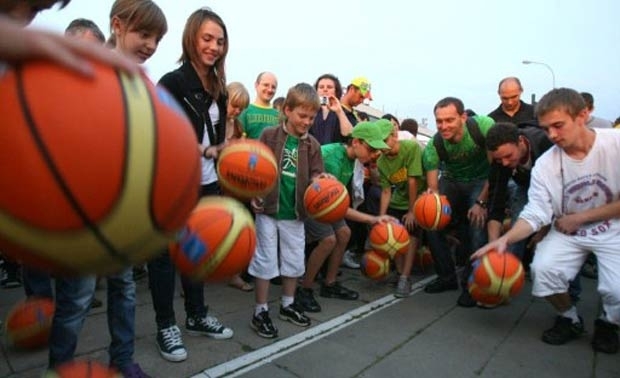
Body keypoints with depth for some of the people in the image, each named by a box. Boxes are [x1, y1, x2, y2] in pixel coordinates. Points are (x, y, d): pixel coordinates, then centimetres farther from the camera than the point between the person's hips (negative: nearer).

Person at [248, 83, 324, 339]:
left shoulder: (312, 145, 2)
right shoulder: (270, 135, -6)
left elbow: (315, 175, -1)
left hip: (295, 212, 4)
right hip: (269, 209, -4)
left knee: (294, 260, 15)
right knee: (266, 260, 4)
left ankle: (288, 304, 35)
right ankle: (260, 312, 17)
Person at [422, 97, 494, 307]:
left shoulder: (484, 126, -27)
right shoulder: (433, 146, -21)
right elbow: (433, 188, -21)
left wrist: (481, 202, -23)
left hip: (483, 181, -3)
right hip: (452, 181, 3)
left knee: (478, 223, -24)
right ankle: (447, 276, 7)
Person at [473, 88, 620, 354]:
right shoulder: (545, 164, -12)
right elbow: (535, 214, -15)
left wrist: (578, 218, -13)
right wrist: (505, 238, -33)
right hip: (567, 232, 2)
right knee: (542, 270, -24)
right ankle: (569, 319, 8)